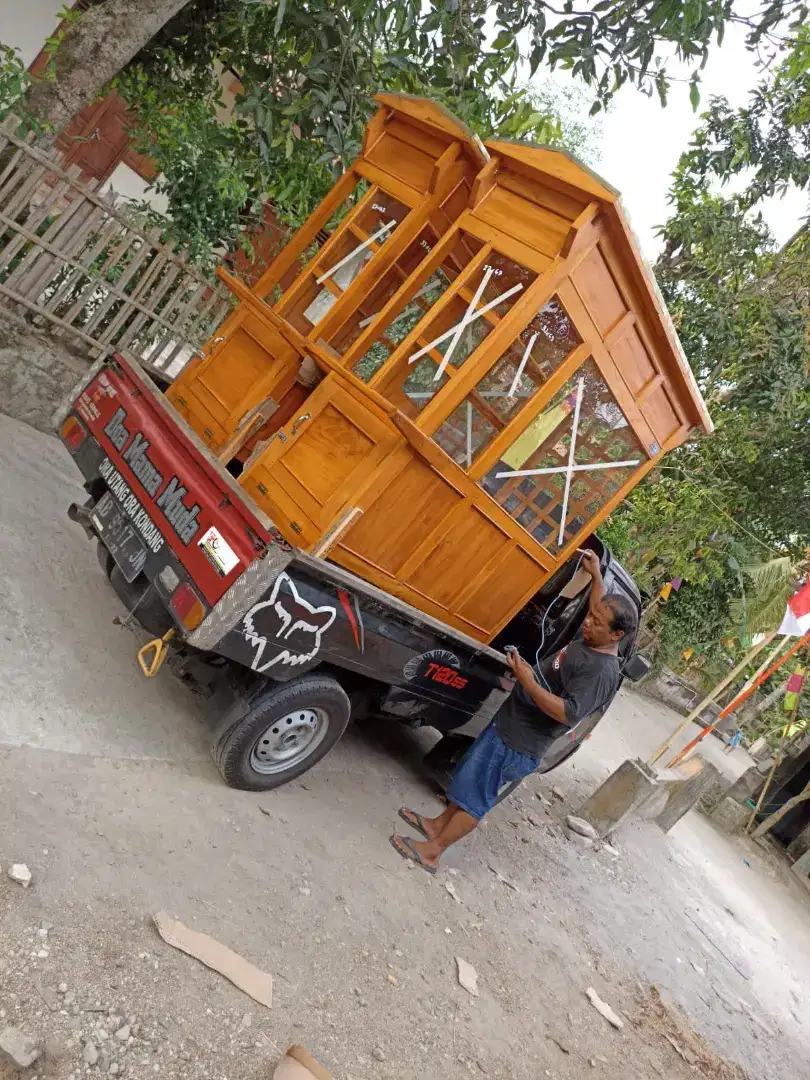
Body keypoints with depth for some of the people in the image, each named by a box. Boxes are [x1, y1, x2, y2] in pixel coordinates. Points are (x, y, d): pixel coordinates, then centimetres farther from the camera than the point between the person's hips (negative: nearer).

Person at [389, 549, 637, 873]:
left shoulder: (601, 672, -25)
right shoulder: (591, 641, 3)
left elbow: (569, 713, -34)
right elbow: (601, 609, 26)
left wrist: (528, 682, -34)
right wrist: (596, 575, 23)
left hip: (518, 745, -10)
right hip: (509, 725, 10)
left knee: (475, 795, 1)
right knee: (469, 779, 22)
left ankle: (431, 851, 14)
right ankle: (439, 824, 38)